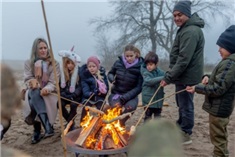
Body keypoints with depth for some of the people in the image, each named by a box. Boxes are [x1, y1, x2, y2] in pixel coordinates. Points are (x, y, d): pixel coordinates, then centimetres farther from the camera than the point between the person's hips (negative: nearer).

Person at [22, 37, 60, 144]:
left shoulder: (54, 64, 1)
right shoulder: (28, 63, 9)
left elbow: (54, 82, -8)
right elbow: (27, 79, 2)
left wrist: (47, 89, -32)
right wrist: (33, 84, -23)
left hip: (48, 93, -1)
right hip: (33, 92, 1)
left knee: (34, 102, -35)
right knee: (34, 94, -37)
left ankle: (37, 131, -22)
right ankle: (48, 127, -42)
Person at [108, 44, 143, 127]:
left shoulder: (139, 67, -12)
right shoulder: (118, 62, -4)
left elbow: (139, 87, -12)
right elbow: (110, 73, 13)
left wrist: (125, 98, -22)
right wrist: (112, 79, -12)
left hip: (130, 95, -1)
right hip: (116, 93, 1)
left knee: (131, 106, -32)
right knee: (116, 106, -29)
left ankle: (121, 122, 2)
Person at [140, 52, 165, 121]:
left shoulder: (160, 72, 1)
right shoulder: (145, 72, -10)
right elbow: (149, 81, -26)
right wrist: (162, 78, -33)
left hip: (158, 99, 4)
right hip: (148, 99, -3)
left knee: (157, 117, 16)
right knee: (148, 116, 9)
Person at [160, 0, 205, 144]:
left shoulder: (191, 31, -20)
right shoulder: (185, 29, 15)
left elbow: (184, 60, -26)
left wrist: (169, 77, -22)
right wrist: (170, 74, 16)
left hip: (187, 76, -10)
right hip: (183, 75, 10)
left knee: (186, 105, 2)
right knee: (182, 103, 21)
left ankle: (186, 134, 17)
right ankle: (180, 128, 37)